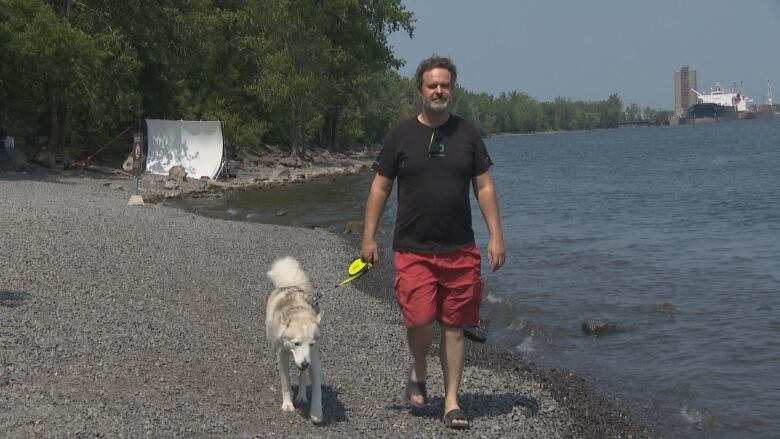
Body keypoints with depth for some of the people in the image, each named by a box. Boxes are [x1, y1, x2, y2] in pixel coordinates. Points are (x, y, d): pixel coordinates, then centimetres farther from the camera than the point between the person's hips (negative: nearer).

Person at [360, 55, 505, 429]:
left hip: (460, 250, 2)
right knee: (420, 322, -13)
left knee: (454, 327, 4)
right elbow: (380, 188, 7)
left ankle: (452, 404, 13)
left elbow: (484, 187, 9)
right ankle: (418, 374, 18)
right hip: (413, 250, -2)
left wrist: (495, 236, 1)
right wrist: (369, 237, 1)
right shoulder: (401, 136, 4)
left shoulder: (467, 135, 8)